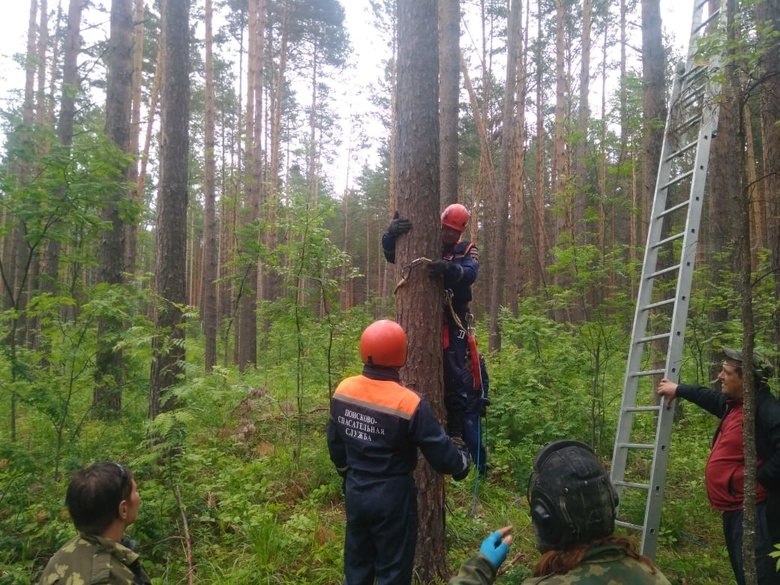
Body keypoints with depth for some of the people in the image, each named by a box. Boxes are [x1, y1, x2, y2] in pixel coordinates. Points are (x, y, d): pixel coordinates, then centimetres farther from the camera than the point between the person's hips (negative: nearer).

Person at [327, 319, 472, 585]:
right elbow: (440, 451, -15)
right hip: (392, 496, -5)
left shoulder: (343, 391, -7)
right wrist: (463, 463, 7)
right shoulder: (409, 404, -24)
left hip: (355, 493, 5)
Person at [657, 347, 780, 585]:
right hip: (735, 507, 11)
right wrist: (678, 389, 39)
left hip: (754, 510, -11)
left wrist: (760, 480, -22)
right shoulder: (734, 403, 10)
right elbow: (712, 398, 33)